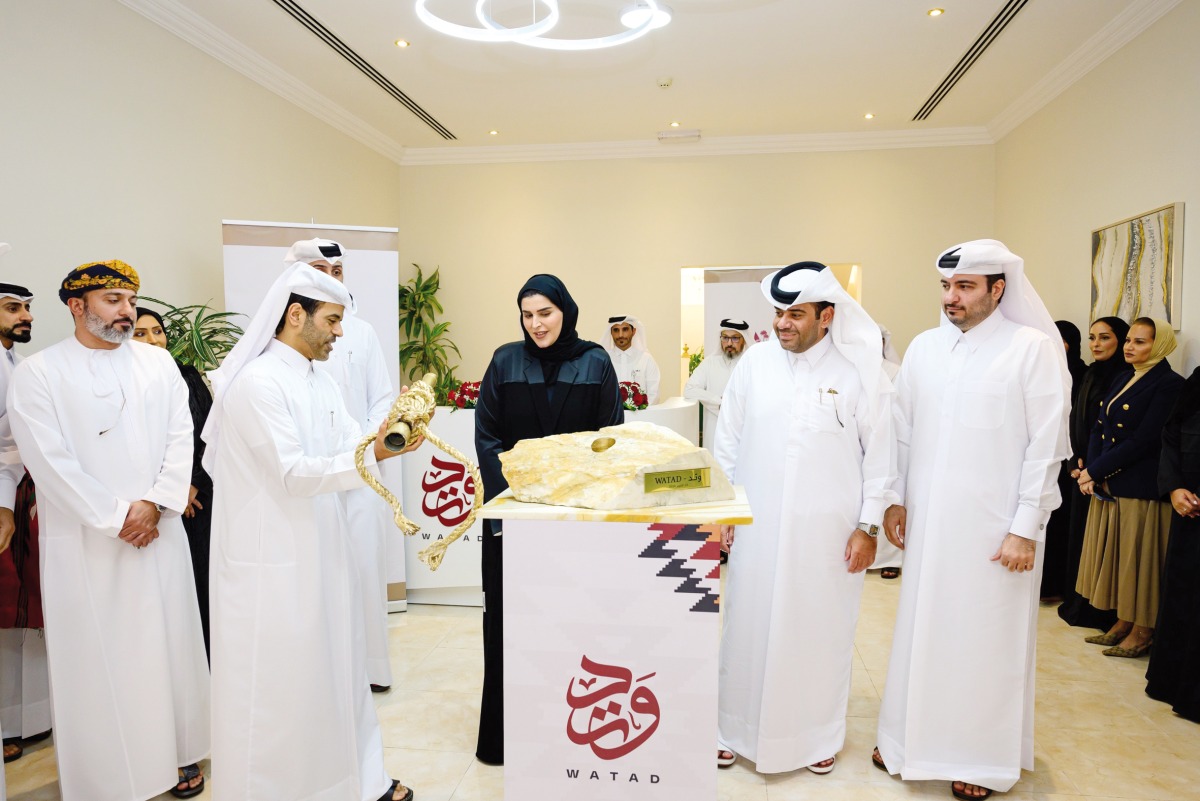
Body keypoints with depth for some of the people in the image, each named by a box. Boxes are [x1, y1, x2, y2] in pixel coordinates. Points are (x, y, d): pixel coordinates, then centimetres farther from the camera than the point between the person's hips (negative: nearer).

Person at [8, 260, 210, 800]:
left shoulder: (157, 362, 6)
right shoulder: (38, 373, -3)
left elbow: (180, 437, 2)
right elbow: (50, 460, -9)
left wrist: (155, 503, -10)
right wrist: (116, 516, -12)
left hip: (158, 531, 3)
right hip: (85, 542, -3)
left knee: (168, 643, 9)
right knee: (95, 655, 6)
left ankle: (177, 752, 25)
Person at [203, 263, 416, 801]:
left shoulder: (322, 386, 10)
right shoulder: (259, 382, -16)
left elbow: (353, 447, 6)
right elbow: (292, 472, -21)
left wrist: (391, 434, -12)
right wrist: (373, 454, -26)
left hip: (320, 554, 9)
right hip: (273, 561, -8)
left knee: (333, 669, 18)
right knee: (277, 683, 5)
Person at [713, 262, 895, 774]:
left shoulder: (860, 371, -6)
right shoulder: (754, 363, 0)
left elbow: (880, 453, -2)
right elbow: (728, 441, 6)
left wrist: (868, 525, -3)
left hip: (829, 532, -1)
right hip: (757, 527, 2)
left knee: (821, 630, 11)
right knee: (749, 626, 10)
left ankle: (819, 734, 32)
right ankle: (737, 730, 29)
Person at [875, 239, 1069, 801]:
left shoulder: (1033, 349, -8)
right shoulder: (924, 347, 5)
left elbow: (1046, 445, -9)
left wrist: (1026, 528, -11)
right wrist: (895, 500, 7)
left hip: (995, 527, -4)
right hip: (927, 520, 4)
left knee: (987, 638, 7)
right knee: (922, 629, 13)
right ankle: (912, 738, 30)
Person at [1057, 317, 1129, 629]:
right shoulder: (1090, 375, 12)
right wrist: (1077, 462, 2)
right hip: (1083, 471, 8)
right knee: (1079, 535, 14)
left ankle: (1101, 612, 11)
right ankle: (1077, 602, 26)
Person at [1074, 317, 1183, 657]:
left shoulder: (1169, 384, -11)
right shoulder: (1124, 379, 14)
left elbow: (1143, 442, -18)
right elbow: (1099, 428, 9)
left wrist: (1095, 471, -14)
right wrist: (1091, 471, -5)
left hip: (1142, 487, -8)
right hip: (1108, 486, 8)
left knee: (1139, 558, 2)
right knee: (1115, 555, 14)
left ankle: (1142, 632, 16)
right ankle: (1123, 623, 26)